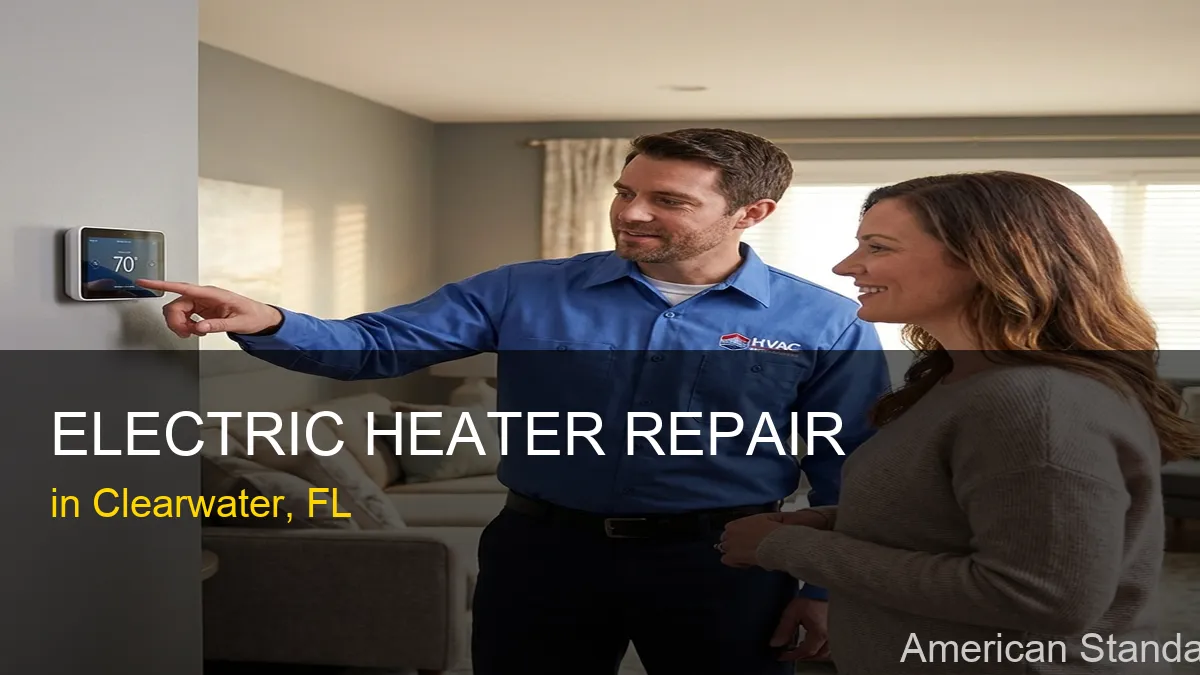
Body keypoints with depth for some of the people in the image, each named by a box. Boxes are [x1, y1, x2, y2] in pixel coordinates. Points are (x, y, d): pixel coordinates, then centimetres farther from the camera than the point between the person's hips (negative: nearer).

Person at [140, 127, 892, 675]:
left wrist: (829, 588, -4)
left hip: (722, 562, -1)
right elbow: (378, 342, -4)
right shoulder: (523, 292, -1)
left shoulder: (828, 324, -3)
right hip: (541, 547, 2)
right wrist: (268, 323, -21)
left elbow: (852, 472, 1)